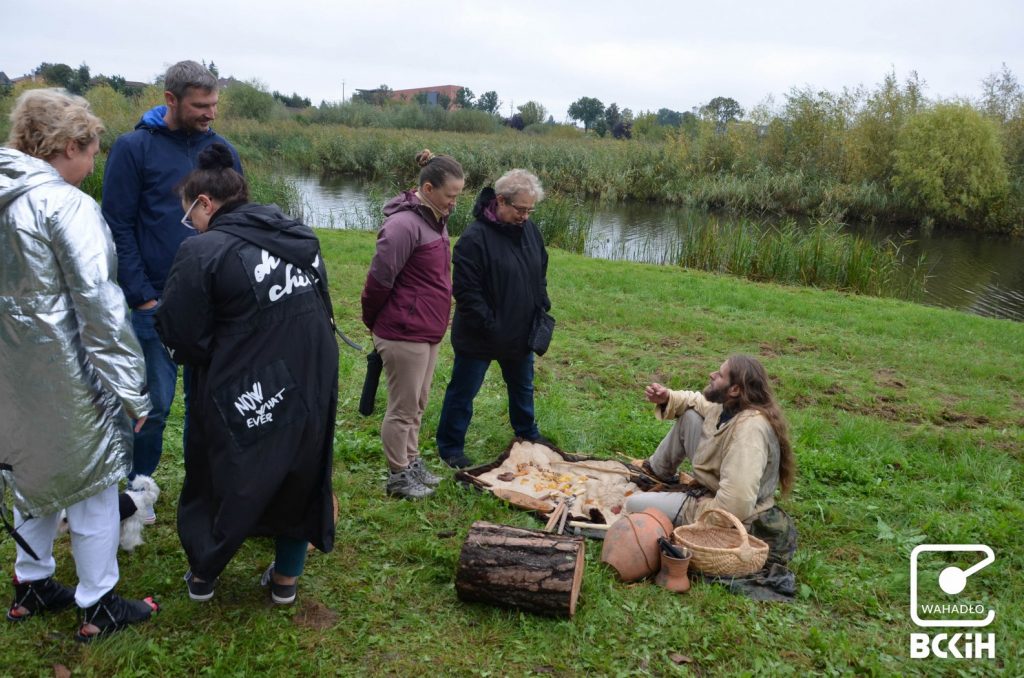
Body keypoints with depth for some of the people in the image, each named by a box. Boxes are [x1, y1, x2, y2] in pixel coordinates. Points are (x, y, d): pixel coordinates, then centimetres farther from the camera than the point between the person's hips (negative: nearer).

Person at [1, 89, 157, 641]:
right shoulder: (68, 205, -19)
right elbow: (99, 307, -22)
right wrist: (130, 389, -17)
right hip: (68, 378, -8)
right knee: (94, 483, 8)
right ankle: (97, 607, 20)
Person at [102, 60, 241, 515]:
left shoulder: (221, 150, 7)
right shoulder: (133, 148, -5)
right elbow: (118, 227, -6)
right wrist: (142, 297, -11)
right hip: (157, 303, -3)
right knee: (155, 402, 5)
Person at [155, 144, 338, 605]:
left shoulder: (202, 252, -15)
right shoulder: (301, 238, 5)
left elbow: (181, 341, -13)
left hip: (241, 398, -5)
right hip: (312, 389, 5)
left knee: (221, 481, 19)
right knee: (300, 477, 22)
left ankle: (203, 575, 38)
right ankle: (286, 578, 36)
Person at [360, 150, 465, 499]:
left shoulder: (435, 219, 9)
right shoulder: (405, 224, -21)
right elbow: (379, 279, -20)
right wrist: (373, 322, -4)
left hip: (428, 332, 9)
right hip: (404, 335, -9)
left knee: (417, 405, 20)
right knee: (403, 408, 5)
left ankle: (412, 462, 34)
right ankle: (398, 476, 19)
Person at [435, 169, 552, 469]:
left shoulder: (530, 230, 0)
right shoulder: (475, 237, -23)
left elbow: (540, 275, 14)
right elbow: (466, 291, -23)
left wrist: (543, 310, 4)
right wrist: (489, 326, -22)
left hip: (521, 332, 7)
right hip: (479, 339, -7)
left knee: (523, 387, 25)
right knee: (463, 392, 8)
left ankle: (527, 431, 46)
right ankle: (450, 447, 24)